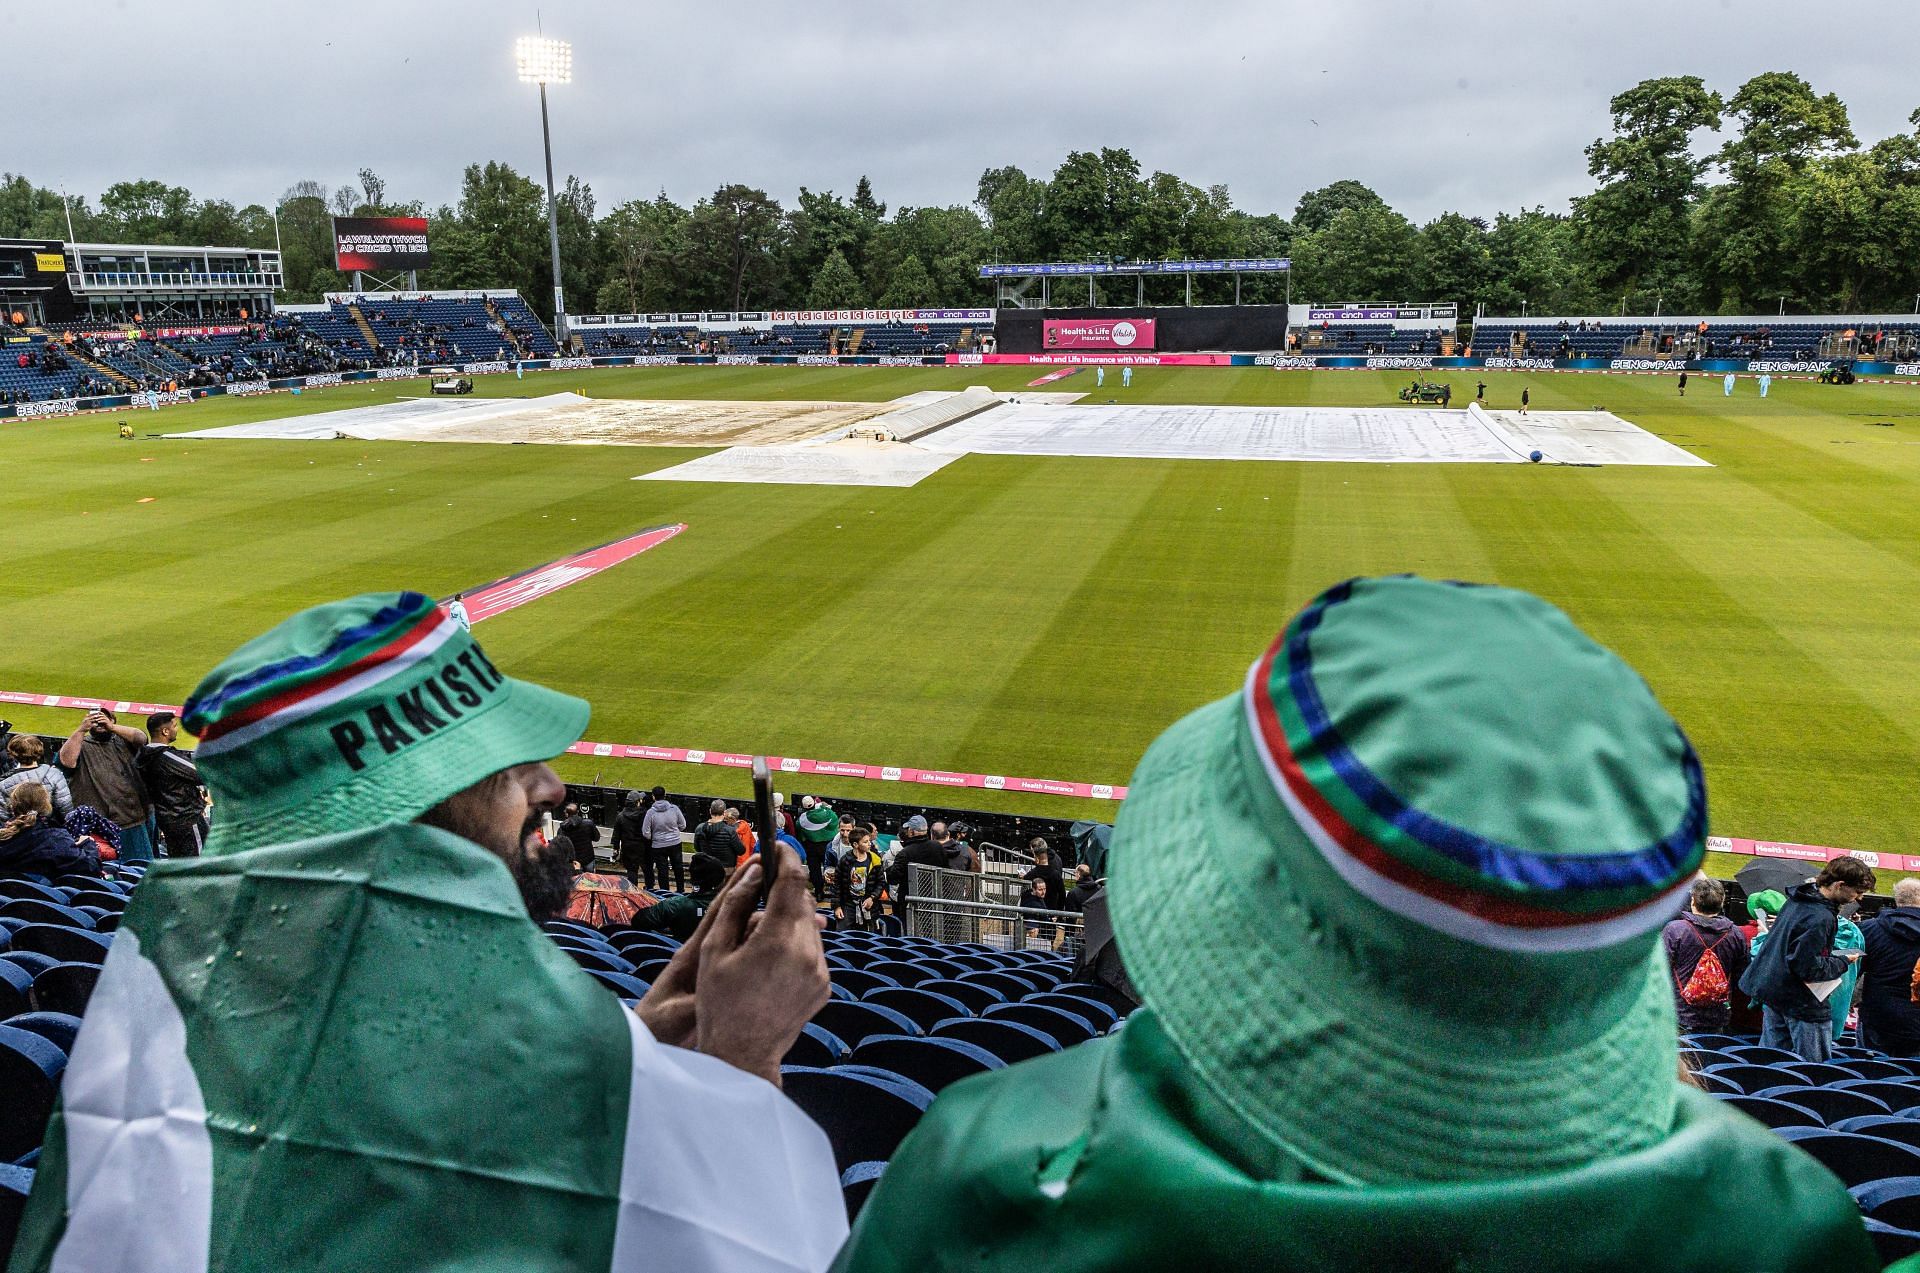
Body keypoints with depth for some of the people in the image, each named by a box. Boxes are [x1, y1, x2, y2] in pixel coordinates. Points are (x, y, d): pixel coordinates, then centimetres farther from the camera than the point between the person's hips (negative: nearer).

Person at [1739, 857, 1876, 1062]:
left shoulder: (1797, 897, 2)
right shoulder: (1820, 919, -25)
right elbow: (1808, 968, -25)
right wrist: (1843, 962, -9)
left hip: (1771, 991, 9)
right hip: (1802, 1003, -9)